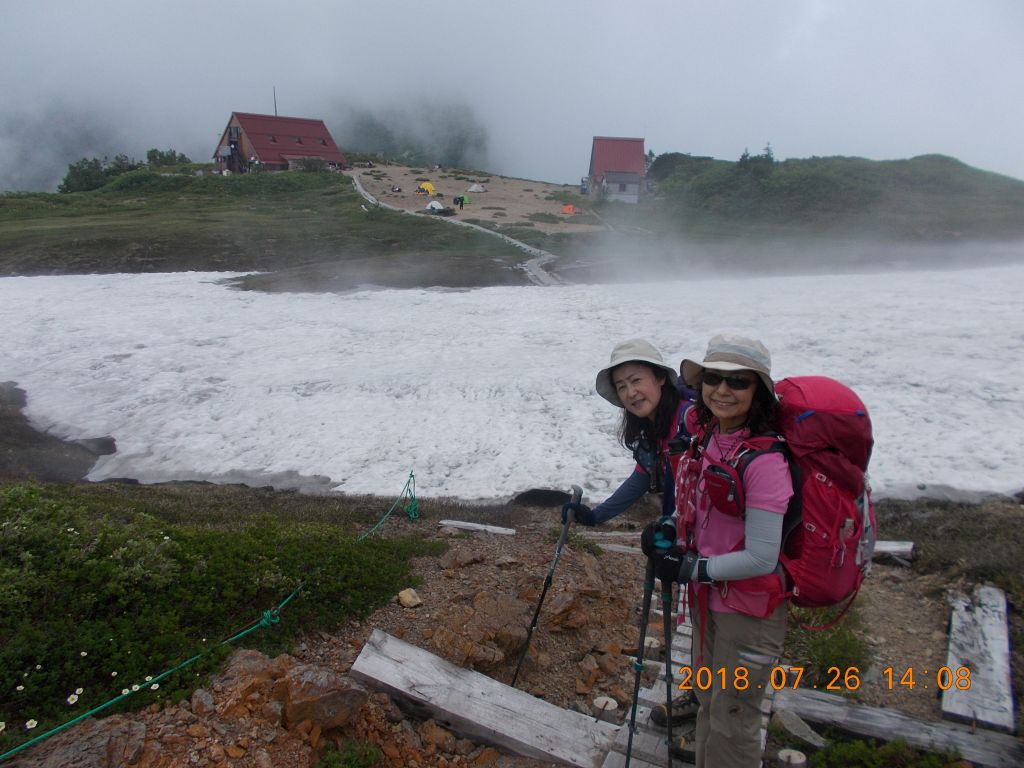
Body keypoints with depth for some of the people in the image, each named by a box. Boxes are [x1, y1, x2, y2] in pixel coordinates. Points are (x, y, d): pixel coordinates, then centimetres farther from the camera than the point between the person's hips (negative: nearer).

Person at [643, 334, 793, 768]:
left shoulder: (765, 460, -26)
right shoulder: (703, 438, -3)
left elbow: (760, 559, -25)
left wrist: (692, 568, -18)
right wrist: (666, 529, -5)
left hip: (750, 609, -7)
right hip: (706, 597, 7)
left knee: (732, 723, 13)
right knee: (708, 703, 27)